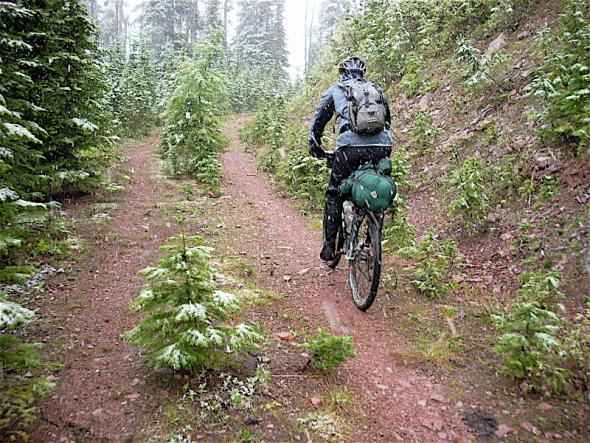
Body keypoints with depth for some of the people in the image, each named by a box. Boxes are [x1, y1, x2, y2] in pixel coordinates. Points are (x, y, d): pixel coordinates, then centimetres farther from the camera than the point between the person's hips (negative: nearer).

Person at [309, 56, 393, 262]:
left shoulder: (335, 91, 18)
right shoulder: (377, 90, 26)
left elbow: (317, 123, 19)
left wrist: (317, 150, 29)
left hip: (350, 149, -3)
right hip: (381, 148, 3)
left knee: (334, 195, 13)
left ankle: (329, 247, 12)